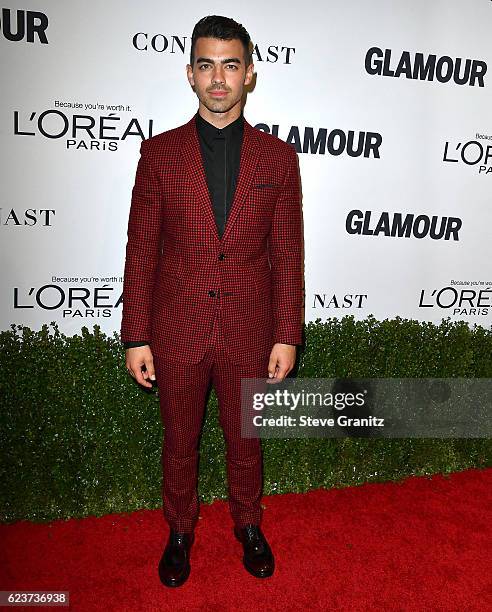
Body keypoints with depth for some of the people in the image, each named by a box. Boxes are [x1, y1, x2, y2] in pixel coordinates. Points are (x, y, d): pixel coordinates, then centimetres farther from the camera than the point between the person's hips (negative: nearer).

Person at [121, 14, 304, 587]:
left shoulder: (278, 157, -1)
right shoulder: (159, 153, -2)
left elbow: (288, 255, 0)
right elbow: (141, 252, -2)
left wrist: (287, 335, -3)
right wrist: (136, 337, -4)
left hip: (250, 333, 0)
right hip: (177, 332, 0)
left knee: (245, 439, 19)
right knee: (179, 442, 18)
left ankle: (248, 524, 45)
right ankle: (179, 530, 44)